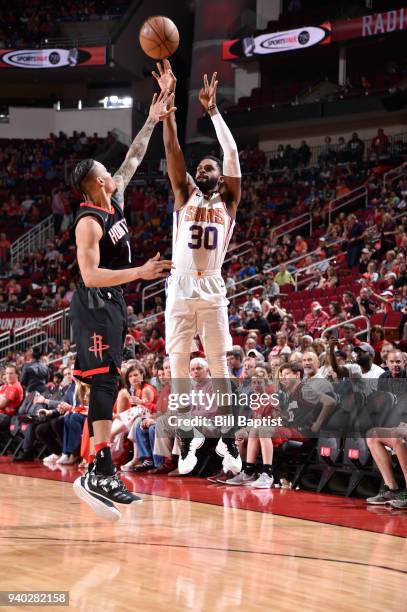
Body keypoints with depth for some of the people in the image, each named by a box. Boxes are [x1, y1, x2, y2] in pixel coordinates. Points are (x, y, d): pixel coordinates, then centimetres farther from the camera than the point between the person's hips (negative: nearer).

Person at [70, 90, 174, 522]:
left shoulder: (115, 201, 7)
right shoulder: (89, 222, -19)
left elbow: (133, 159, 20)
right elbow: (91, 275, -27)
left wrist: (152, 122, 17)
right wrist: (140, 272, -31)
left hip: (111, 303, 10)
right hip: (94, 306, -10)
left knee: (105, 383, 8)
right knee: (104, 381, -18)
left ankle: (100, 473, 11)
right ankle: (99, 474, -25)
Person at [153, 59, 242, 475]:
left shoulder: (228, 201, 8)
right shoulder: (185, 195, 10)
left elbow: (232, 154, -3)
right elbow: (172, 150, 1)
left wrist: (213, 110, -8)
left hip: (212, 291, -1)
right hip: (180, 289, 1)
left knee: (219, 367, 3)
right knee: (179, 366, 1)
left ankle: (227, 437, 8)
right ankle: (188, 434, 10)